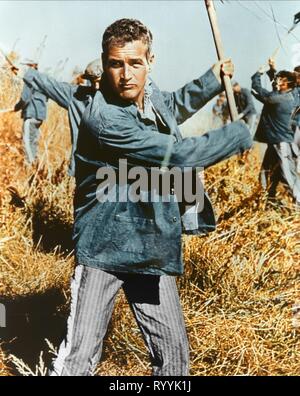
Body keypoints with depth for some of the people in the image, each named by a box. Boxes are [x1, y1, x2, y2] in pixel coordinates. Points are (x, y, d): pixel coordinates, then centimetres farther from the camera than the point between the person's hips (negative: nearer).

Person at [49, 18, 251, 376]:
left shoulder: (150, 94, 2)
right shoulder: (104, 119, -24)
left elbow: (172, 109, 29)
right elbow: (179, 154, -22)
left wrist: (212, 80, 21)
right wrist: (239, 135, -8)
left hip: (152, 249, 7)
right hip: (104, 249, -7)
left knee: (174, 356, 10)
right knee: (79, 358, -8)